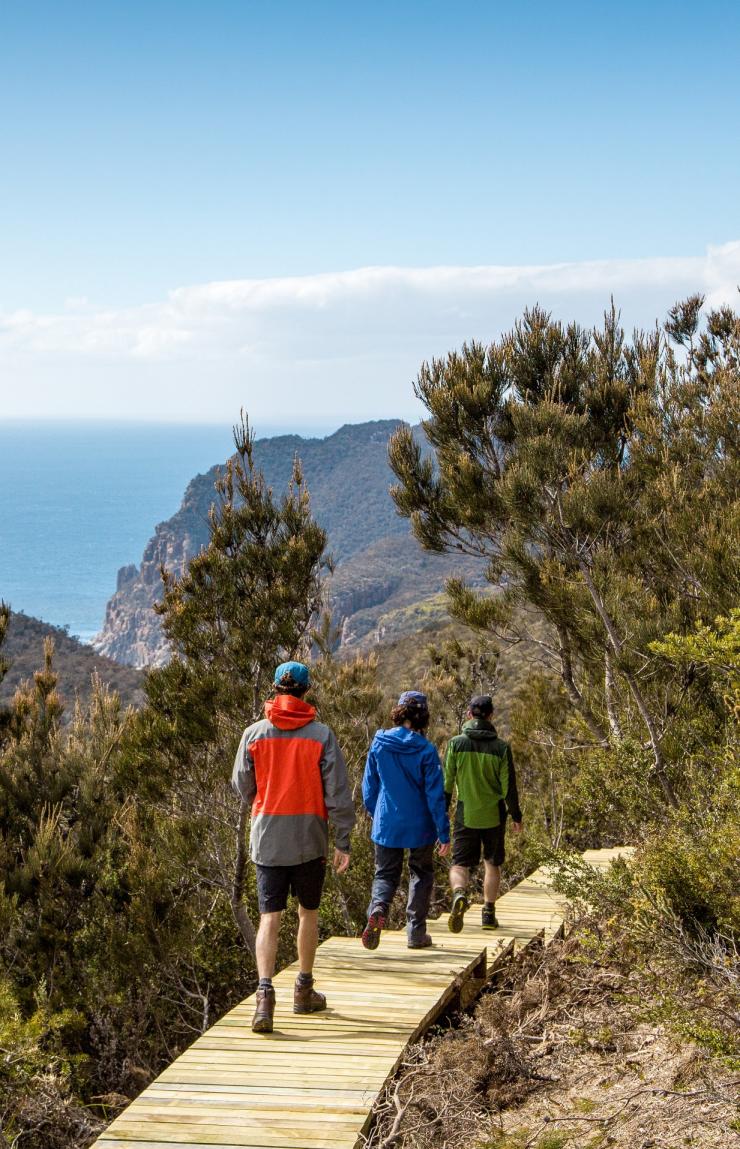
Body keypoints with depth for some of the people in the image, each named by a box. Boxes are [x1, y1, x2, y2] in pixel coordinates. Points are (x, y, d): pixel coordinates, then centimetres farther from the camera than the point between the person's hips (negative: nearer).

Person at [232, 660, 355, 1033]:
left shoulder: (254, 733, -3)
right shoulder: (321, 735, -6)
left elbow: (242, 786, 6)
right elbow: (338, 792, -7)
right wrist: (343, 841, -2)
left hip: (267, 838, 0)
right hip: (310, 840, 0)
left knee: (269, 917, 0)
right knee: (308, 913, 16)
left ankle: (265, 990, -18)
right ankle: (304, 991, 26)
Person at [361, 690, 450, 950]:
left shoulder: (379, 744, -4)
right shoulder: (426, 750, -13)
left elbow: (369, 787, 4)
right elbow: (435, 795, -12)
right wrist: (444, 833, -6)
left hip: (386, 825, 2)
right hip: (420, 826, -2)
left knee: (385, 874, 13)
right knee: (421, 875, 16)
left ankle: (377, 908, -18)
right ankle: (416, 932, 17)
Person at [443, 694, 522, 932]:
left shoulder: (456, 743, -6)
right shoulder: (501, 747, -7)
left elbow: (446, 781, -4)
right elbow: (509, 786, -4)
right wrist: (516, 816, 9)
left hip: (466, 814, -1)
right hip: (494, 815, 1)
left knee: (460, 863, 6)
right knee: (492, 863, 18)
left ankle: (459, 894, -24)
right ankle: (488, 913, 18)